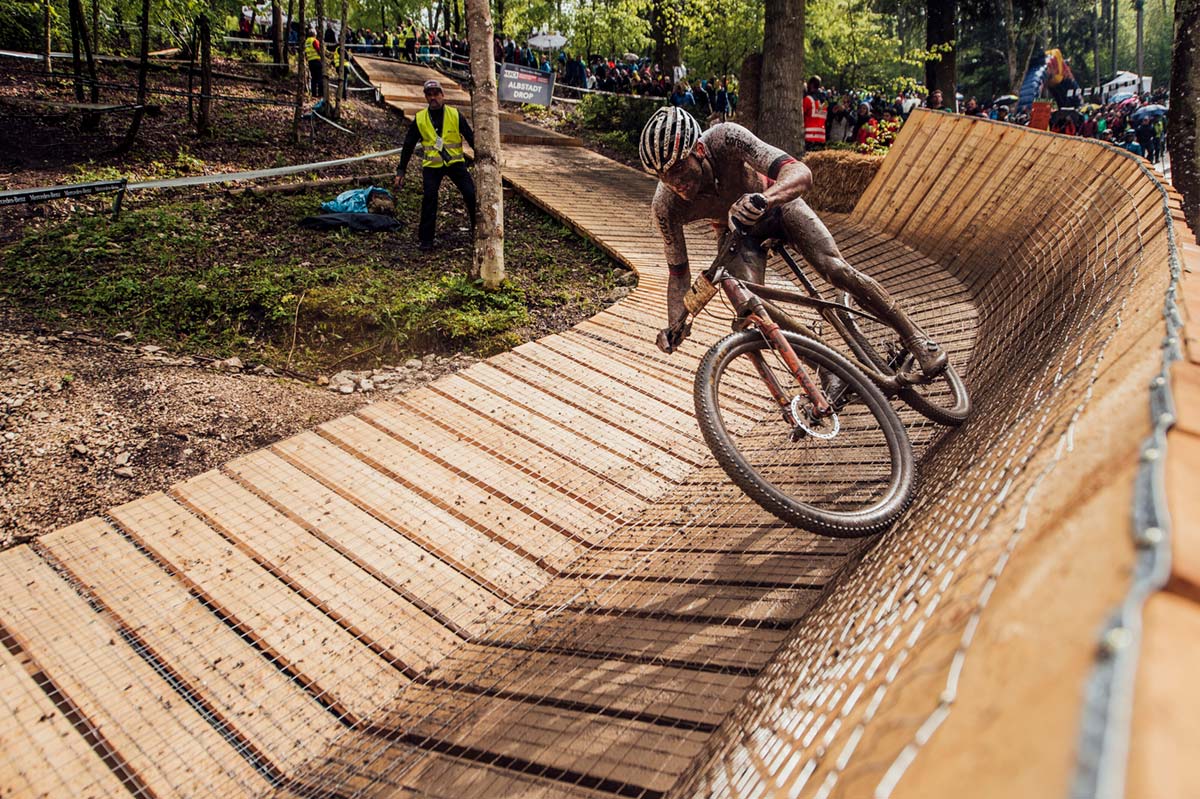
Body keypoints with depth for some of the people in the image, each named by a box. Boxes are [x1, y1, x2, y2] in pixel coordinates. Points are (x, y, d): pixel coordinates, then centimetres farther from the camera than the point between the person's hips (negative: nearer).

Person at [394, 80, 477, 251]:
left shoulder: (455, 115, -2)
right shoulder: (420, 119, 1)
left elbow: (471, 137, 2)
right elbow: (408, 146, 6)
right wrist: (401, 171, 4)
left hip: (455, 162, 0)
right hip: (431, 166, 0)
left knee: (471, 195, -9)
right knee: (429, 200, -11)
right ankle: (425, 240, -1)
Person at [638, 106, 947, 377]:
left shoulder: (725, 138, -39)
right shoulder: (666, 206, -32)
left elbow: (801, 173, -46)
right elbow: (678, 272, -19)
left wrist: (763, 199, -67)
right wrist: (674, 325, -35)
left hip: (776, 201, -1)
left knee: (836, 269, -17)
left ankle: (914, 336, 1)